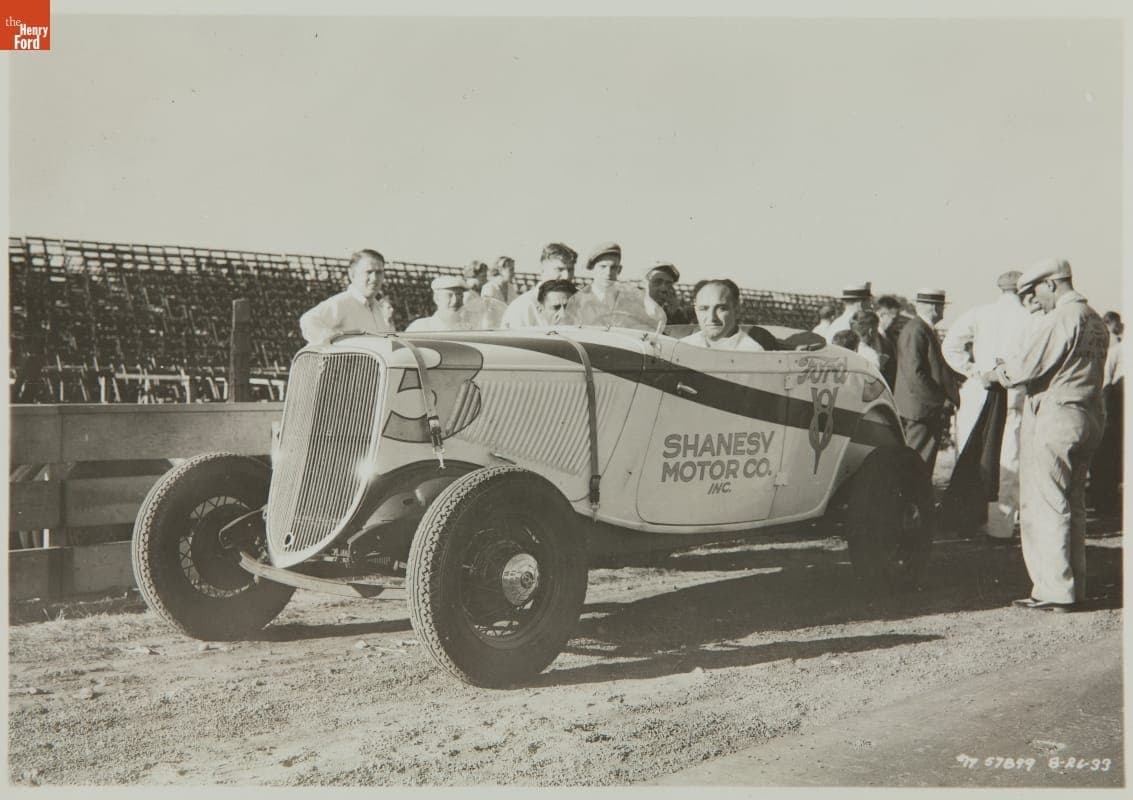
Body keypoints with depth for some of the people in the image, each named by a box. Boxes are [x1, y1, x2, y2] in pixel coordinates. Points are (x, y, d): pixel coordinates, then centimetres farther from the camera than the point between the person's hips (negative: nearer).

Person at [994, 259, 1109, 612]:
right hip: (1089, 417, 9)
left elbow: (1029, 365, -16)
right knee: (1073, 504, 13)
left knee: (1044, 505, -4)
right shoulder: (1096, 321, 15)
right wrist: (1014, 367, 15)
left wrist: (1002, 371, 4)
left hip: (1054, 416, -9)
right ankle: (1074, 587, 18)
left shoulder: (1060, 318, -13)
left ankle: (1054, 591, -3)